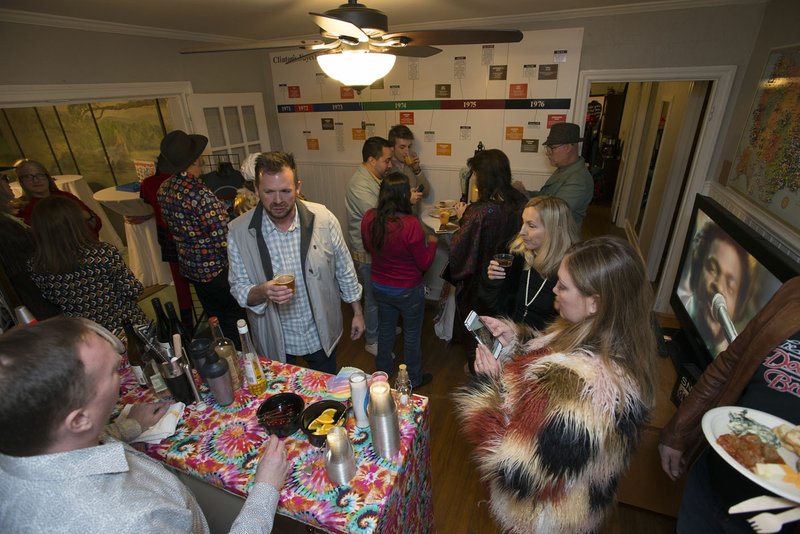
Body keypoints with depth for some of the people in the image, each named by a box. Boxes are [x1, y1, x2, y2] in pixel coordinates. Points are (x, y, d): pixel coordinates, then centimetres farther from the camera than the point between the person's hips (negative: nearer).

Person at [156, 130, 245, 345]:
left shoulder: (163, 189, -2)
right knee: (234, 320, 11)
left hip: (189, 268, 8)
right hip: (216, 269, -7)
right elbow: (224, 241, -27)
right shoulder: (201, 195, -27)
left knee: (214, 318, 23)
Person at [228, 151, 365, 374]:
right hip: (276, 342, 0)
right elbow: (239, 289, -9)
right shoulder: (239, 231, -16)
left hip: (322, 335, 0)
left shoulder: (323, 219, -16)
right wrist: (262, 292, -31)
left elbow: (345, 271, -5)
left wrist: (357, 312, 2)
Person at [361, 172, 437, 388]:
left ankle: (383, 370, 48)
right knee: (412, 334, 18)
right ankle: (414, 379, 38)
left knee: (385, 328, 27)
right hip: (407, 291, -5)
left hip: (379, 286, 5)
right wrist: (431, 243, -2)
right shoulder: (411, 225, -30)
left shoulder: (369, 218, -14)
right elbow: (424, 264, -18)